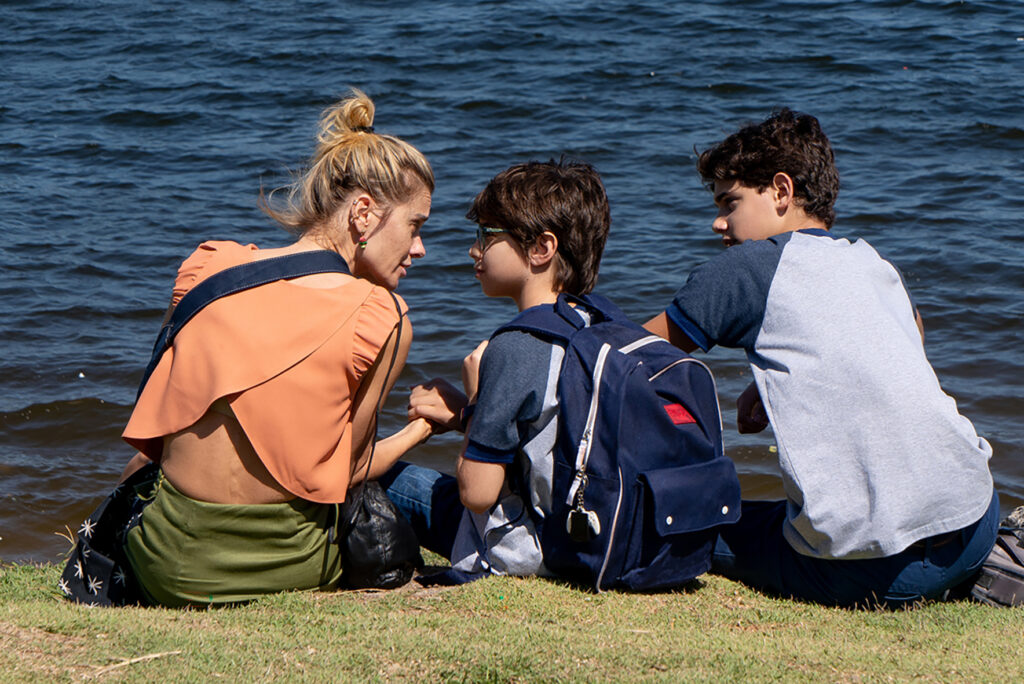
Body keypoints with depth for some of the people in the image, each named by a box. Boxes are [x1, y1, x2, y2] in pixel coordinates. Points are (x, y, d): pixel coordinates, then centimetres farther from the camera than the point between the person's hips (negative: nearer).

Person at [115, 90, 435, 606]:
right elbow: (345, 470, -2)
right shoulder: (384, 323, -12)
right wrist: (419, 429, 15)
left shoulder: (204, 267, -1)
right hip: (283, 566, -3)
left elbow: (150, 441, 7)